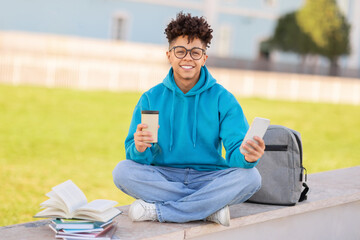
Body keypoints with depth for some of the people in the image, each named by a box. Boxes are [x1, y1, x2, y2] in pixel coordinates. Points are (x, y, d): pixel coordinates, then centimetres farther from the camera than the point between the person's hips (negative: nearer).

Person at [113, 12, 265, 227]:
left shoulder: (222, 99, 2)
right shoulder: (151, 99, 5)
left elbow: (236, 149, -9)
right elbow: (134, 154, -1)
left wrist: (247, 157, -34)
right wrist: (140, 149, -27)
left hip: (209, 178, -1)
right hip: (164, 177, 1)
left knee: (250, 177, -29)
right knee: (123, 171, -27)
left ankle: (157, 211, -26)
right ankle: (212, 207, -25)